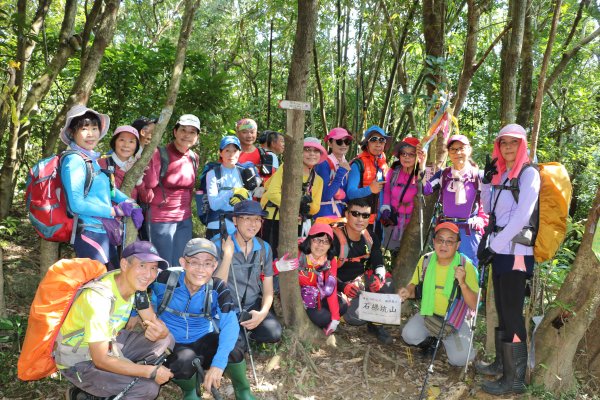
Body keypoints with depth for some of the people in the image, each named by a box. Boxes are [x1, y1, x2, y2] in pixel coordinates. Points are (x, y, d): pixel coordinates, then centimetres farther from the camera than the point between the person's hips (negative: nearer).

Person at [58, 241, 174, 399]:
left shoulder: (135, 284, -9)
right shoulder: (99, 297, -32)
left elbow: (153, 321, -3)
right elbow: (101, 360, -30)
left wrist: (160, 331, -28)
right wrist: (151, 371, -27)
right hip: (79, 362, -8)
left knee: (166, 340, -2)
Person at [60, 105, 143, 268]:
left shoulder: (93, 159, 12)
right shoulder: (74, 160, -14)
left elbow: (108, 188, 21)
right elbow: (77, 204, -20)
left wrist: (131, 204, 3)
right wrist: (114, 211, -12)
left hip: (104, 232, 9)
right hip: (90, 233, -9)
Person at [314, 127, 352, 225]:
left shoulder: (348, 165, 11)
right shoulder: (323, 164, -9)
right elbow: (325, 195, -17)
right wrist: (341, 172, -17)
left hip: (343, 214, 7)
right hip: (325, 215, -6)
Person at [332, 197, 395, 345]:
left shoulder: (371, 238, -1)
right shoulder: (335, 238, -20)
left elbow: (378, 264, -1)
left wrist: (379, 277, -25)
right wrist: (343, 287, -37)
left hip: (361, 281, 5)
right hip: (339, 286, -5)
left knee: (386, 283, -21)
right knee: (357, 317, -27)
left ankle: (376, 324, -2)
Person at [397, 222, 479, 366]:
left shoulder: (466, 266, -15)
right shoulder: (426, 260, -6)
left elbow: (474, 305, -16)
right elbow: (415, 286, 8)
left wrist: (462, 283, -33)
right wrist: (408, 292, -16)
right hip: (428, 315, 2)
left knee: (460, 358, -22)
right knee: (409, 334, -26)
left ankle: (446, 341, 14)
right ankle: (431, 342, 9)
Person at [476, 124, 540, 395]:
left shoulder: (529, 174, -8)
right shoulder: (501, 174, 14)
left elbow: (521, 217, -17)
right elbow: (489, 209, 18)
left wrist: (494, 245, -17)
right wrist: (487, 180, 6)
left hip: (515, 251, -7)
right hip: (499, 249, 7)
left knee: (512, 313, -5)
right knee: (502, 310, 14)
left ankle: (515, 378, 3)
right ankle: (502, 363, 26)